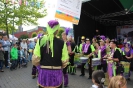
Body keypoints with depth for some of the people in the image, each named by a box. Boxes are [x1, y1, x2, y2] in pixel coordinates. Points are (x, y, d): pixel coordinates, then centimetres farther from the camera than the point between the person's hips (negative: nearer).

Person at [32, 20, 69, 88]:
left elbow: (35, 58, -8)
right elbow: (65, 61, -9)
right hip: (57, 73, -1)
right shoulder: (61, 43, -11)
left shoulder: (41, 41, -7)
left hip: (43, 72, 1)